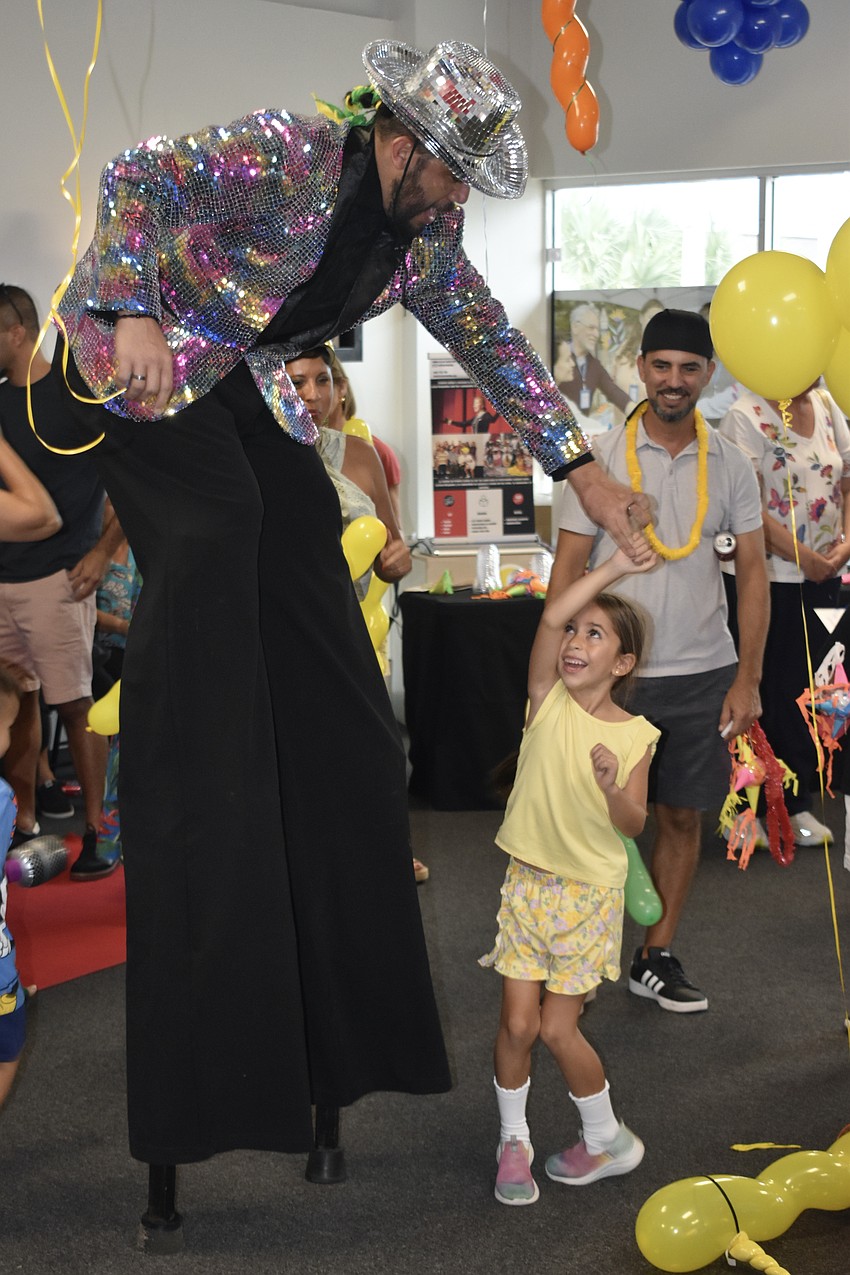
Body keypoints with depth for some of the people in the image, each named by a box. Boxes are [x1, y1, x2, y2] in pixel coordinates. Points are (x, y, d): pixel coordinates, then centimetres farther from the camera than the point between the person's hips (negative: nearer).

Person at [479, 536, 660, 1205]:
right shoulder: (548, 699, -6)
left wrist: (613, 785, -29)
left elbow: (634, 825, -10)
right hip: (529, 882, 2)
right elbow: (551, 616, -22)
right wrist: (616, 566, -21)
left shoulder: (635, 734, -7)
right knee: (518, 1023, 2)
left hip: (589, 894, -2)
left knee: (558, 1029, 1)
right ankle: (514, 1139, 26)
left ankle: (608, 1139, 25)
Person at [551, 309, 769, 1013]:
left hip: (704, 673, 3)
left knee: (684, 817, 9)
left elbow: (753, 570, 5)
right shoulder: (602, 456, -4)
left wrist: (747, 680, -1)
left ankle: (657, 958, 23)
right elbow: (568, 567, -3)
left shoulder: (730, 464, 3)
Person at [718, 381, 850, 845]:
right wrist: (806, 559, -17)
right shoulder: (747, 416, -14)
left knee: (804, 689, 12)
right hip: (766, 577, -6)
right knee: (761, 690, 3)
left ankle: (796, 803, 24)